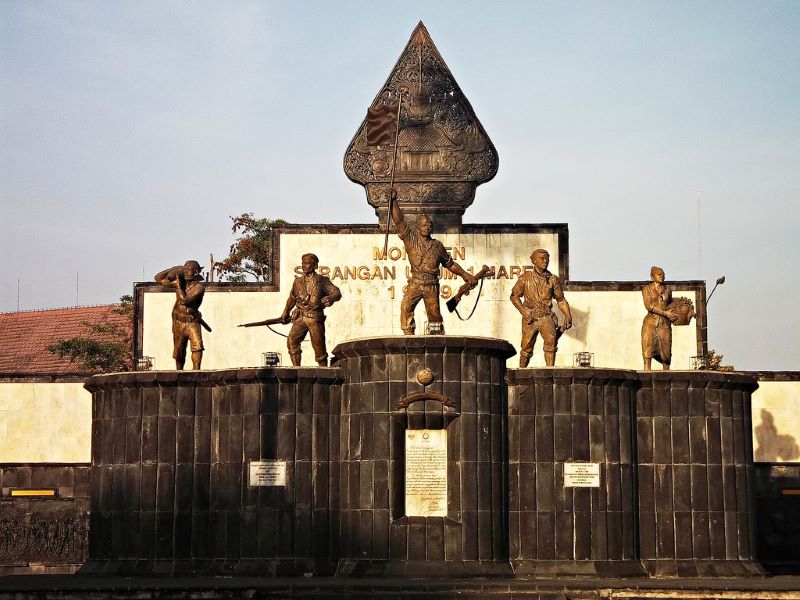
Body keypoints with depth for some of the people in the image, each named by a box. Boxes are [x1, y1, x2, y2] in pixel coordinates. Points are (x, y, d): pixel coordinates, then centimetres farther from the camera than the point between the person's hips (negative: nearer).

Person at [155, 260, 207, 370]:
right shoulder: (180, 282, 1)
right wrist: (174, 269, -5)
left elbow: (184, 301, -24)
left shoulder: (199, 286, -13)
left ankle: (196, 371, -27)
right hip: (178, 322, 4)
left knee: (197, 346, -25)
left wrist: (179, 285, -15)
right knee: (179, 351, 11)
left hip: (192, 322, -4)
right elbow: (158, 279, 7)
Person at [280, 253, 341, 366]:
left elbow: (337, 293, -5)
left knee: (319, 346, -1)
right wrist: (286, 312, 30)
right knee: (292, 340, -17)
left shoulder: (322, 280, 5)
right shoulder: (298, 281, 16)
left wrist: (330, 298, -27)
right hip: (300, 317, 3)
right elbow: (292, 298, 29)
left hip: (315, 318, -3)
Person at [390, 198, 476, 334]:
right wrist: (393, 202, -11)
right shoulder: (411, 238, 7)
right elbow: (398, 220, -2)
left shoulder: (437, 245, 15)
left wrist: (465, 274, 20)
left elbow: (450, 264, 25)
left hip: (432, 285, 2)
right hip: (415, 282, -2)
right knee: (406, 306, -23)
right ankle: (408, 335, -20)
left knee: (434, 314, 4)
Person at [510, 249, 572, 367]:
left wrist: (568, 316, 2)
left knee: (551, 340, -27)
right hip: (530, 317, 0)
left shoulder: (553, 279, 8)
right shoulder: (526, 277, 5)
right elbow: (514, 295, 8)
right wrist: (523, 311, -5)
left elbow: (561, 300, 15)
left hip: (547, 316, 0)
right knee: (527, 347, 4)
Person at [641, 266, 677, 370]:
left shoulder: (667, 291, 16)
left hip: (665, 323, 3)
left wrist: (673, 315, 10)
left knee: (666, 350, -2)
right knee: (648, 347, -11)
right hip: (651, 322, -3)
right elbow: (649, 305, -6)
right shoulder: (647, 289, 6)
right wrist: (665, 313, -11)